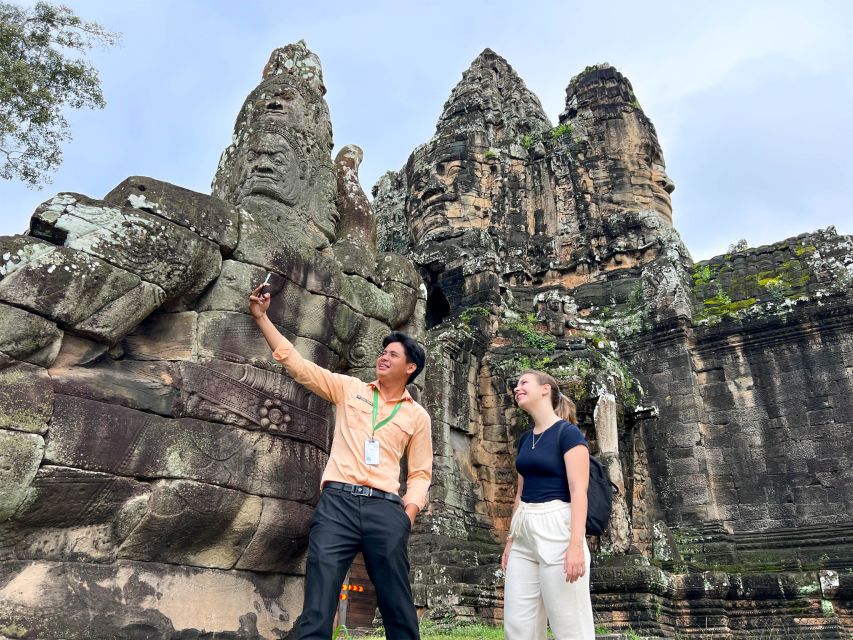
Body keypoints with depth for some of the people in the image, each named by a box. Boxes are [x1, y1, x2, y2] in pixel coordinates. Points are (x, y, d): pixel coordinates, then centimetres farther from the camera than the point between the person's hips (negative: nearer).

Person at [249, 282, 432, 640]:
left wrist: (409, 513, -5)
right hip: (337, 502, 0)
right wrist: (261, 317, 6)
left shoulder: (417, 415, 14)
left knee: (397, 608, 7)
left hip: (385, 508, 1)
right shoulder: (348, 388, 13)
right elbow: (297, 364, 10)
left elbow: (420, 473, 13)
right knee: (317, 609, -7)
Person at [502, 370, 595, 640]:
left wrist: (576, 544, -22)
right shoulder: (525, 439, 15)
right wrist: (510, 538, 20)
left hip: (556, 528, -7)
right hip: (525, 533, 8)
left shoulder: (568, 432, -7)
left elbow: (578, 491, -14)